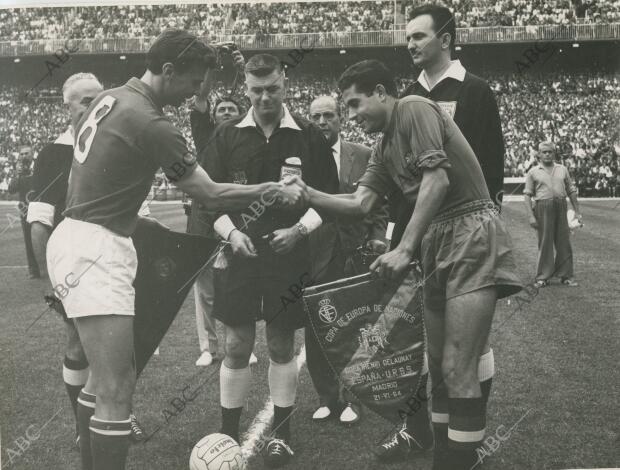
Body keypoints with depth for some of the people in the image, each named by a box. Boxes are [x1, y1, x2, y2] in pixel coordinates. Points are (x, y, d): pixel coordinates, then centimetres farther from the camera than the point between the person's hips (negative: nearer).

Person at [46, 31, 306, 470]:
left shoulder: (109, 97, 10)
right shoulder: (149, 124, -19)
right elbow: (212, 195, -14)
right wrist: (275, 191, -2)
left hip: (78, 234, 11)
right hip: (95, 249, -11)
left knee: (105, 377, 19)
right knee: (117, 390, -10)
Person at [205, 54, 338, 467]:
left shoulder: (309, 137, 0)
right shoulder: (228, 136, 3)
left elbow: (329, 197, 3)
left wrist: (300, 230, -12)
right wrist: (231, 232, -10)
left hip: (289, 254, 0)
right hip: (240, 253, 1)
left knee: (282, 345, 9)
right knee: (237, 346, 5)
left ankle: (281, 434, 24)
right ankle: (229, 434, 20)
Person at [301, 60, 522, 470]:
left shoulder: (415, 108, -6)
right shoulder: (385, 148, 20)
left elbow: (438, 178, -17)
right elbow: (361, 203, 13)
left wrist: (405, 249, -20)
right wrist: (307, 194, 1)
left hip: (471, 234, -9)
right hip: (437, 242, 9)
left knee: (457, 370, -14)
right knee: (438, 366, 12)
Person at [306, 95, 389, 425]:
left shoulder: (364, 156, 4)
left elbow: (379, 202, 8)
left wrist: (377, 237, -3)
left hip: (354, 254, 0)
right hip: (314, 257, 0)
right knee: (315, 333, 6)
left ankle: (351, 398, 24)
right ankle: (327, 397, 23)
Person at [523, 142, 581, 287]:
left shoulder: (562, 169, 13)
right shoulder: (533, 172, 5)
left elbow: (571, 191, 16)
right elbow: (527, 195, 0)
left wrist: (577, 211, 12)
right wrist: (530, 216, -9)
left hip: (561, 207, 3)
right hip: (543, 208, -3)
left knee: (564, 242, 4)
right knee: (545, 243, 0)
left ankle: (565, 276, 13)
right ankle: (543, 277, 9)